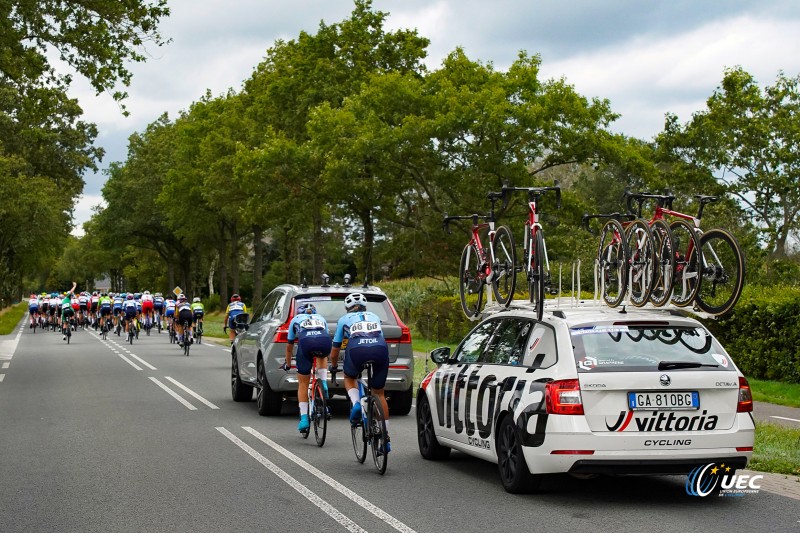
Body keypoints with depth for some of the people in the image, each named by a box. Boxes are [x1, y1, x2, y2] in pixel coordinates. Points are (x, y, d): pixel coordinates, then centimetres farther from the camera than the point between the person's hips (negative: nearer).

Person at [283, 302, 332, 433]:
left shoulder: (295, 319, 35)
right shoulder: (321, 318, 39)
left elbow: (289, 346, 40)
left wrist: (288, 364, 55)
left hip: (305, 343, -1)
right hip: (324, 342, 1)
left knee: (303, 384, 14)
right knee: (322, 356, 40)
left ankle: (304, 419, 7)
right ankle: (324, 384, 19)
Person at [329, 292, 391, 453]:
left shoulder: (344, 320, 29)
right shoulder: (374, 316, 34)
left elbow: (334, 352, 34)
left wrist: (334, 367, 52)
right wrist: (376, 359, 60)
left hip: (357, 350, -2)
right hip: (380, 349, 2)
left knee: (349, 378, 32)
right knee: (379, 394, 17)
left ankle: (356, 404, 3)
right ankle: (385, 437, 14)